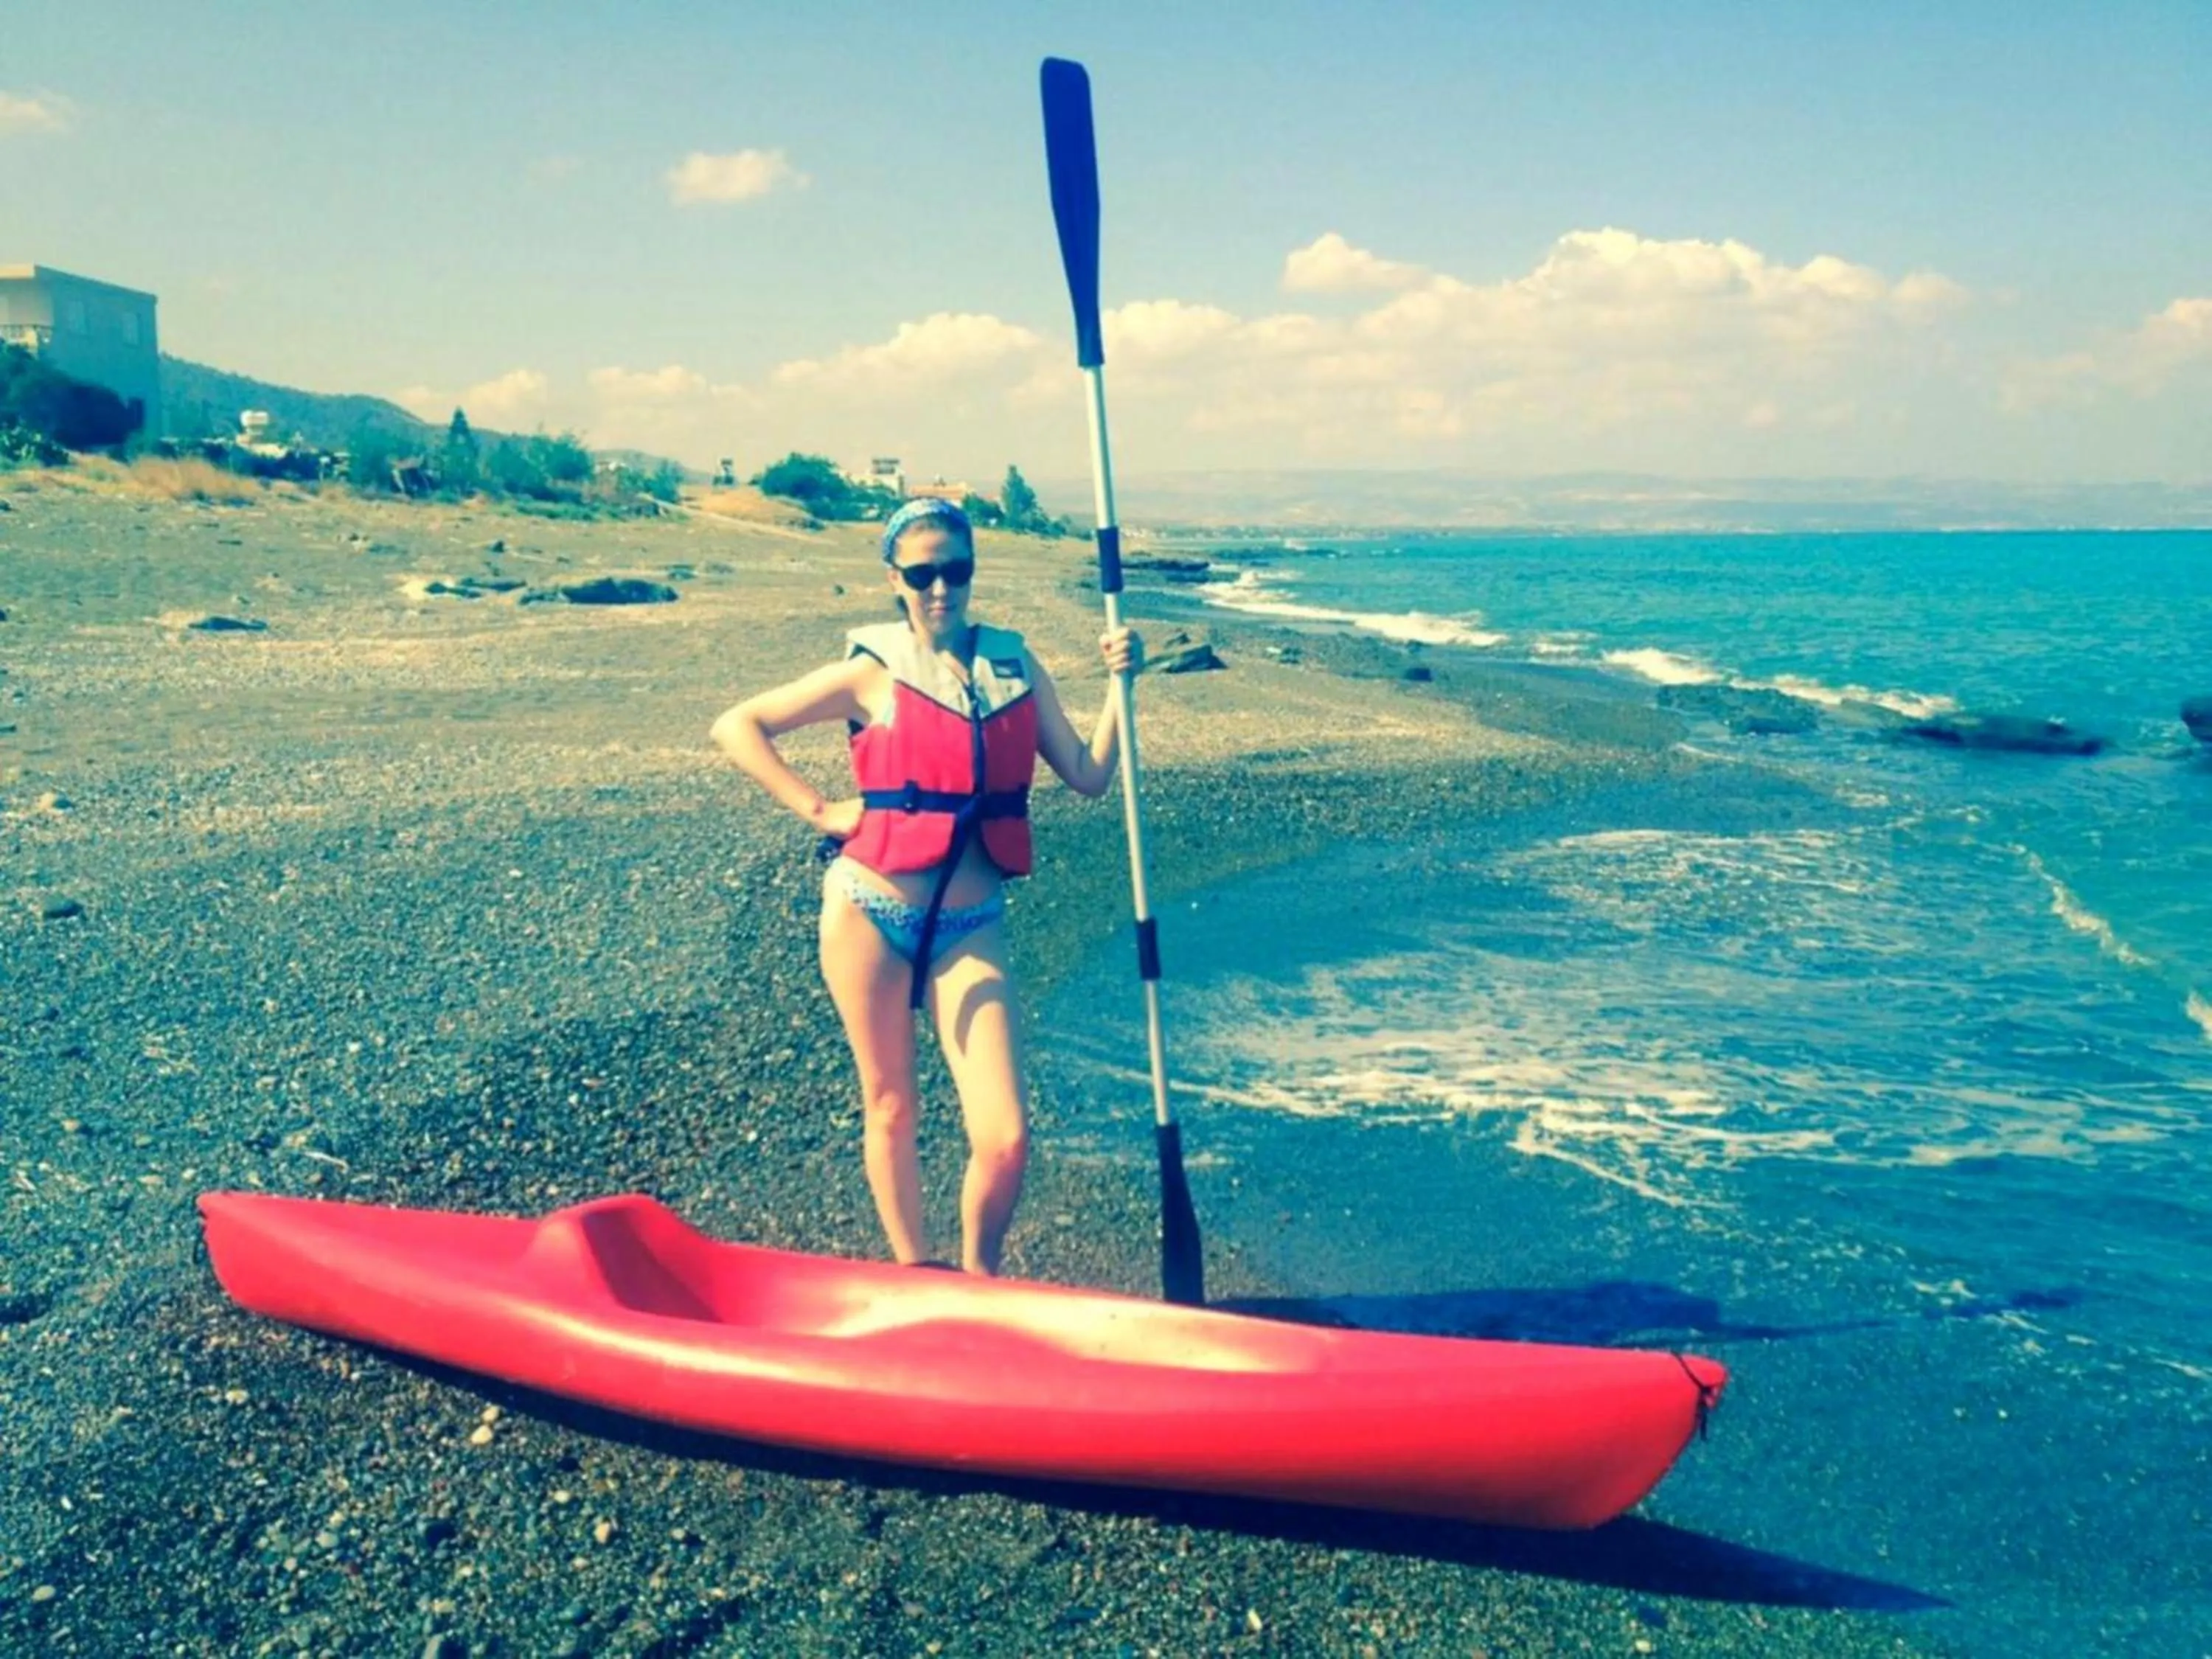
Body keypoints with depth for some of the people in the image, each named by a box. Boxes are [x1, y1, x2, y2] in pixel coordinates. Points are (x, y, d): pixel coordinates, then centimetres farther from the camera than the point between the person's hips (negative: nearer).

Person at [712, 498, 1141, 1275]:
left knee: (1005, 1139, -5)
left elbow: (1088, 776, 5)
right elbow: (737, 727, -2)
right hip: (871, 913, -2)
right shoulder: (874, 671, -4)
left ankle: (977, 1280, 22)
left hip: (972, 925, 2)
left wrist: (1118, 684, -6)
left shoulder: (1014, 664, 5)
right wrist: (821, 810, -8)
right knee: (891, 1109, 12)